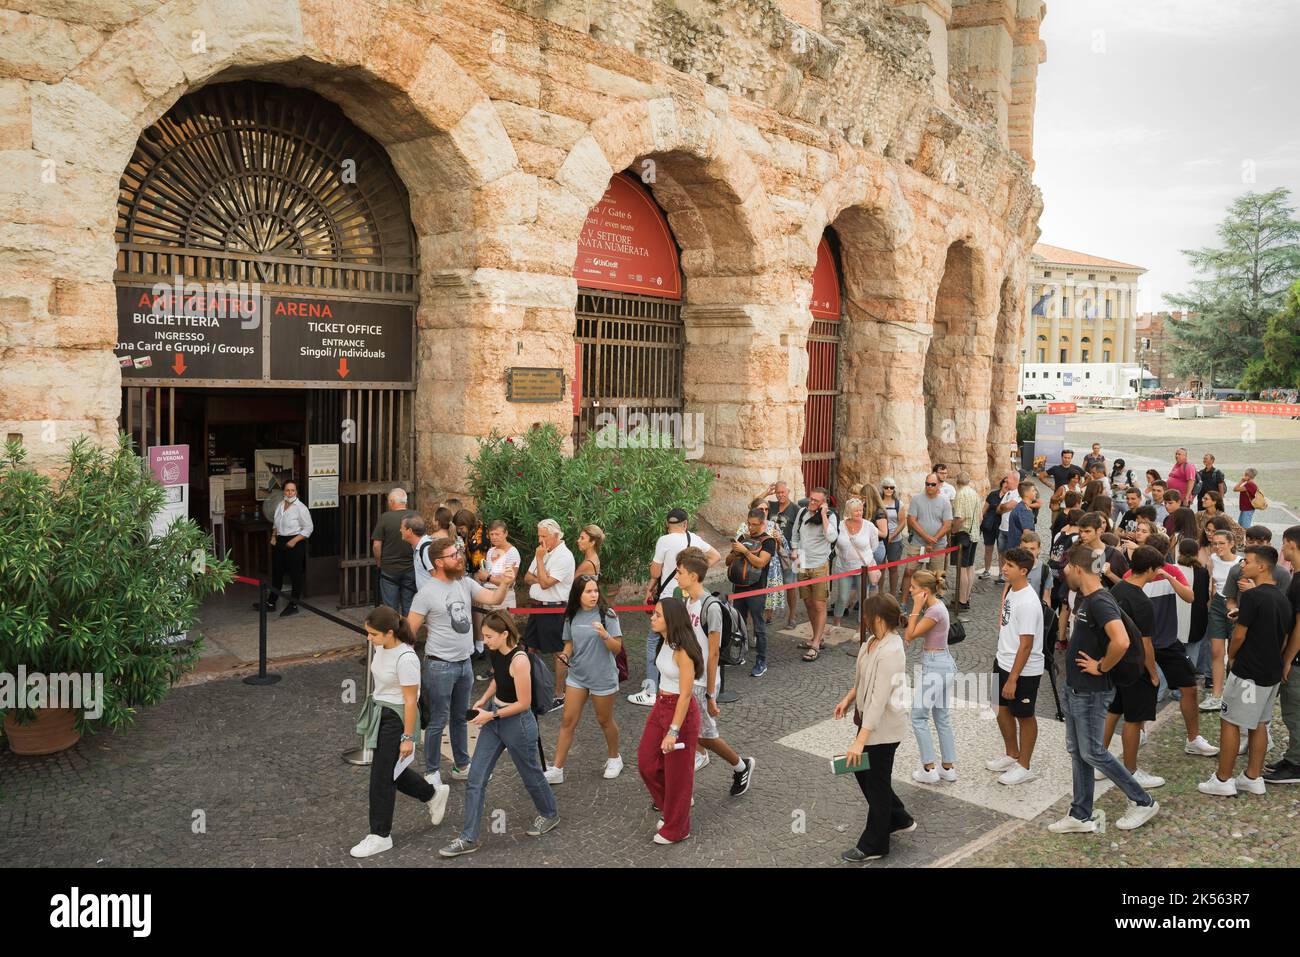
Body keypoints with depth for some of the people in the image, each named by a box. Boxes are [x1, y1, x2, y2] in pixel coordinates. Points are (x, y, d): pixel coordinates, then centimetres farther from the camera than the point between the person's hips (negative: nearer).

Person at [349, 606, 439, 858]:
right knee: (390, 769, 18)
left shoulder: (405, 659, -27)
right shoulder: (381, 647, -2)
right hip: (379, 712, 9)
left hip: (396, 718, -9)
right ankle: (432, 796, 40)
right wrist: (374, 710, 22)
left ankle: (380, 836, 17)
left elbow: (411, 700, -21)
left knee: (382, 776, 1)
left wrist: (407, 737, -17)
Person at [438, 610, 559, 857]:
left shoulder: (519, 660, -27)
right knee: (475, 780, 3)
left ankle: (549, 814, 43)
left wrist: (491, 715, -19)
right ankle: (468, 838, 12)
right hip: (494, 718, 7)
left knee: (530, 774, 16)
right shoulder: (495, 653, -4)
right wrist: (483, 700, 1)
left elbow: (524, 703, -22)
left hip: (517, 723, -7)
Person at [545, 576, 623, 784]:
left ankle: (614, 758, 37)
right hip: (576, 675, 3)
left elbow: (617, 648, -13)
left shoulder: (607, 615, -12)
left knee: (604, 720, 13)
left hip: (602, 677, -3)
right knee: (567, 721, 2)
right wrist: (565, 654, -8)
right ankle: (557, 770, 8)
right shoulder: (571, 617, 0)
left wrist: (605, 635, -31)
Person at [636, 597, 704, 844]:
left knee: (677, 772, 8)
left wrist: (673, 731, -24)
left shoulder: (683, 651, -25)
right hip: (660, 705, 9)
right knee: (646, 762, 15)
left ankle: (676, 829, 27)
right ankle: (670, 807, 38)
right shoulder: (664, 642, 1)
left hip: (681, 710, -9)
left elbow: (685, 695, -24)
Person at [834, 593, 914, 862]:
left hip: (883, 726, -9)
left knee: (877, 782, 7)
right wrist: (849, 698, 17)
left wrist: (860, 741, -30)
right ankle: (899, 820, 41)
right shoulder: (874, 640, -1)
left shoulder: (890, 652, -29)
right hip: (869, 720, 9)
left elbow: (879, 700, -30)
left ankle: (873, 845, 26)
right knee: (863, 772, 21)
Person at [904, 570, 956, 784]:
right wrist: (918, 609, 7)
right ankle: (948, 768, 23)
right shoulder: (935, 605, 8)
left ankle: (929, 770, 4)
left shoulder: (935, 611, -22)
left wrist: (916, 608, -17)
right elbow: (910, 633, 11)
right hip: (943, 665, 10)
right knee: (943, 718, 16)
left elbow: (910, 636, -17)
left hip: (935, 667, -10)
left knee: (919, 717, 0)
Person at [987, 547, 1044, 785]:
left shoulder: (1028, 603, -26)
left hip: (1024, 670, -9)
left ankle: (1024, 766, 24)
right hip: (1003, 662, 9)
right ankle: (1011, 755, 39)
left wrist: (1013, 679, -22)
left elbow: (1026, 645, -25)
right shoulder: (1010, 590, 2)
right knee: (1002, 709, 20)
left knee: (1024, 716, 8)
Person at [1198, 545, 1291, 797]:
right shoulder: (1283, 599, 8)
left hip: (1248, 672, -8)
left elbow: (1239, 635, -16)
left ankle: (1223, 780, 4)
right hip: (1272, 673, 8)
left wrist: (1231, 657, 1)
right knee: (1259, 724, 15)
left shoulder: (1252, 596, -19)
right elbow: (1285, 640, 14)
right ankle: (1253, 777, 21)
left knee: (1230, 722, 0)